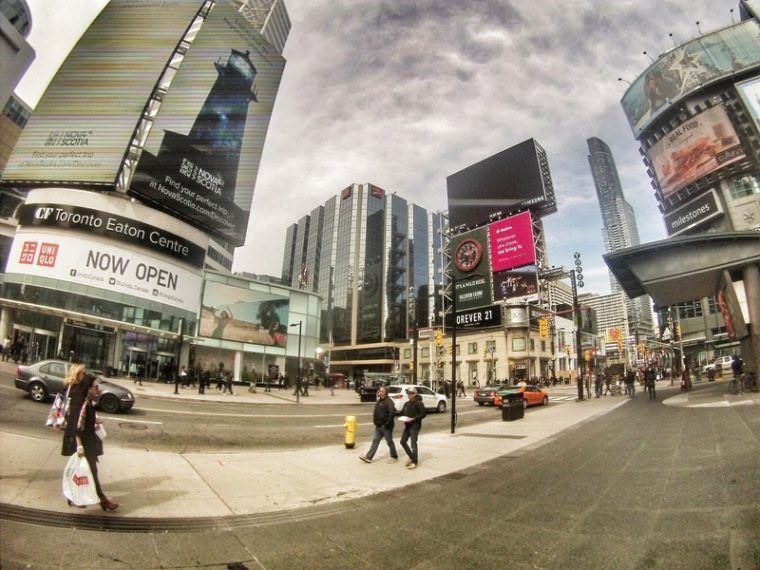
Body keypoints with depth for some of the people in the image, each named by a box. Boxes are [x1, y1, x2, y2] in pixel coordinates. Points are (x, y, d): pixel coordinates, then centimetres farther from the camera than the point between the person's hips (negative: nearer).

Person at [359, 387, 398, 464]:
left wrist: (387, 423, -26)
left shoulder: (388, 401, -18)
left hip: (386, 426, -8)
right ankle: (368, 457, 11)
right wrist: (376, 421, 14)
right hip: (378, 426, 8)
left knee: (389, 442, 6)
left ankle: (394, 457, 23)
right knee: (375, 441, 9)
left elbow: (392, 412, -28)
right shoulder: (379, 401, 10)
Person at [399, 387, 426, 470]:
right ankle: (411, 457, 27)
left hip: (415, 426, -8)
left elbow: (423, 414, -16)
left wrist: (413, 419, -22)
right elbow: (402, 412, 15)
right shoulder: (407, 403, 11)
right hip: (407, 426, 8)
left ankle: (415, 462, 10)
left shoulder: (418, 403, -12)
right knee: (403, 441, 11)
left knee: (413, 443, -4)